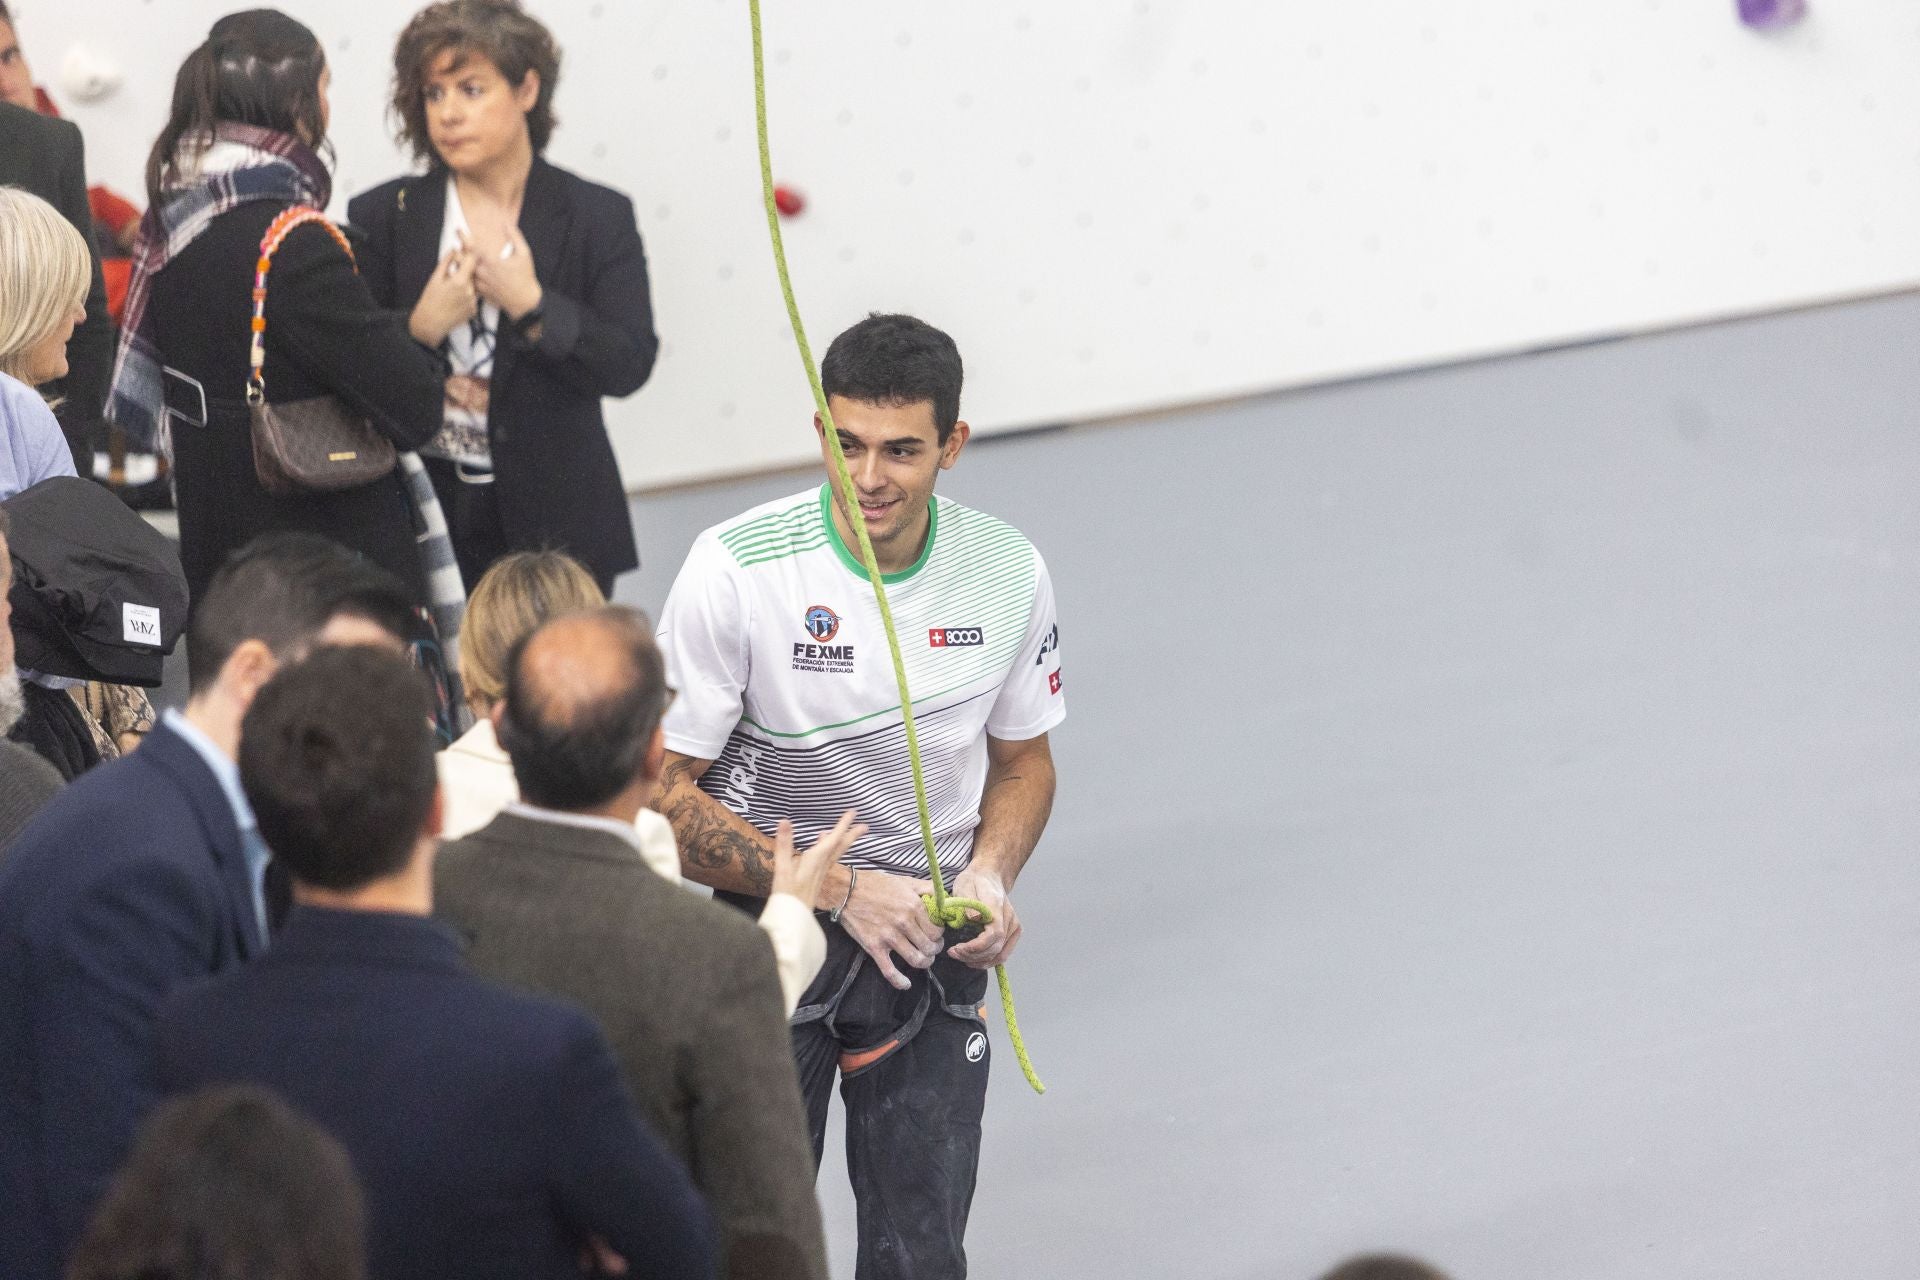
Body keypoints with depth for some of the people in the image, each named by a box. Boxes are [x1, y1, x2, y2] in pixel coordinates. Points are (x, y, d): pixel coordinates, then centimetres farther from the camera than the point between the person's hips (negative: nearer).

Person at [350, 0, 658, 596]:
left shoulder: (599, 217, 3)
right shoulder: (383, 216, 5)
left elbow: (629, 366, -5)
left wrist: (531, 304, -14)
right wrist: (420, 329, -15)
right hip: (423, 513, 0)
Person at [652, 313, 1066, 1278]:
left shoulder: (1007, 572, -4)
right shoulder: (737, 569, -16)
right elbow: (662, 796, -13)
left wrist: (990, 875, -8)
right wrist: (841, 888, -18)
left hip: (931, 942, 2)